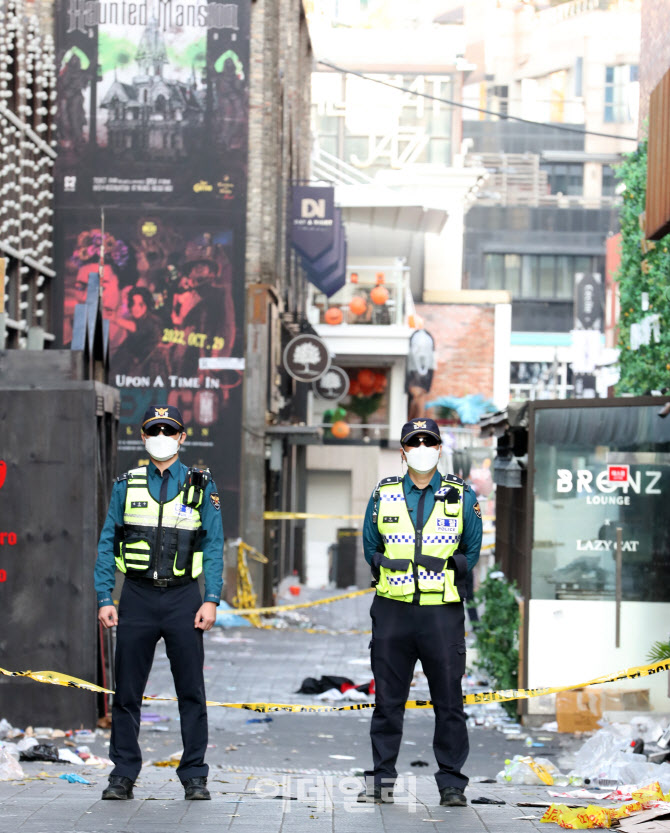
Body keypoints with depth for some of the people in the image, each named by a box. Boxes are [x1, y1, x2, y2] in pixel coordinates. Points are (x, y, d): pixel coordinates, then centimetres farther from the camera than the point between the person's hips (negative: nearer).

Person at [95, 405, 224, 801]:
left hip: (183, 597, -1)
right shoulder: (126, 486, 8)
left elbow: (214, 546, 3)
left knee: (191, 690, 1)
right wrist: (105, 599, 0)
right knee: (127, 690, 3)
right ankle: (123, 775, 11)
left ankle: (195, 776, 9)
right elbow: (107, 545, 9)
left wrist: (211, 601, -6)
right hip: (137, 597, 1)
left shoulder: (201, 486, 5)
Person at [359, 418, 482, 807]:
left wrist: (446, 574, 6)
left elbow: (473, 551, 13)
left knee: (449, 700, 0)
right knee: (388, 699, 5)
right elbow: (371, 548, 19)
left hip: (442, 613, -1)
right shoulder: (383, 496, 9)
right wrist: (393, 573, 10)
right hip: (392, 611, 1)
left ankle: (452, 783, 7)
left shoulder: (462, 497, 5)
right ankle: (382, 779, 12)